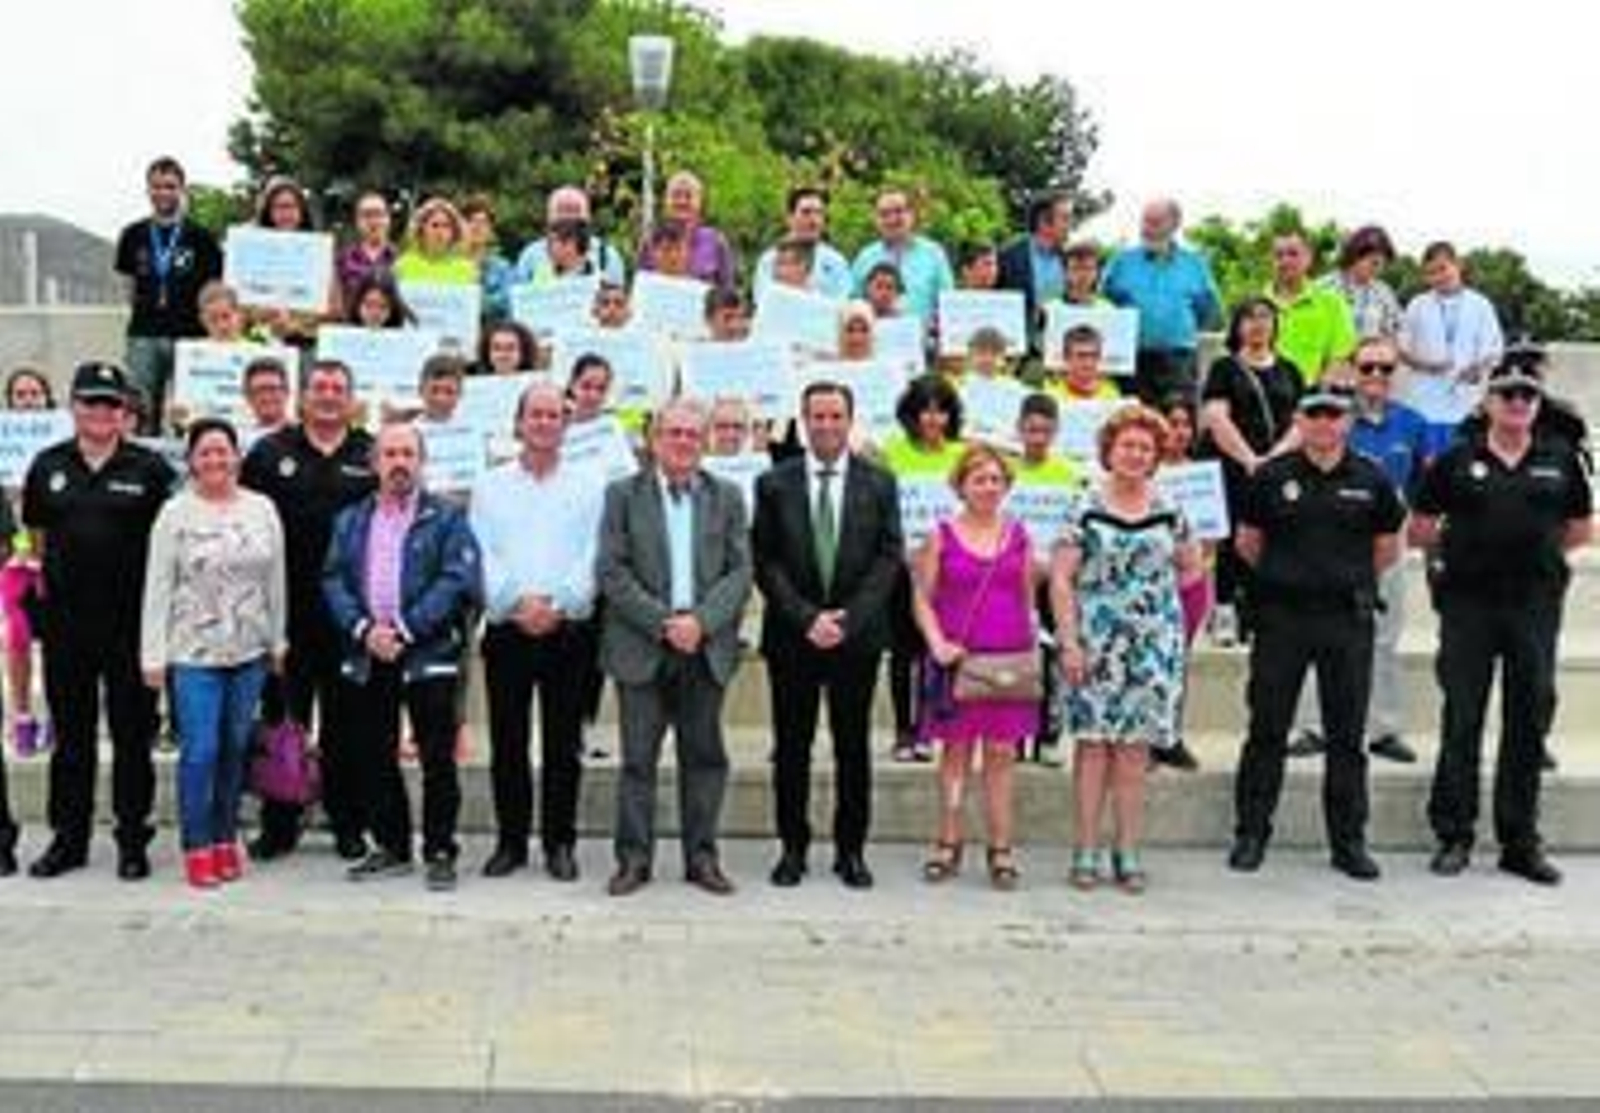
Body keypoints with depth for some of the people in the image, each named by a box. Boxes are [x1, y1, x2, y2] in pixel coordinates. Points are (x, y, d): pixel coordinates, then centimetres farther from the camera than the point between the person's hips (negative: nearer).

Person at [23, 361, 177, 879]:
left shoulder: (149, 467, -1)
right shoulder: (49, 465, 7)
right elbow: (35, 529, 19)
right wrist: (52, 571, 9)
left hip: (131, 618, -3)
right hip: (65, 618, 3)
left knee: (132, 730, 4)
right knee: (70, 732, 11)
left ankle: (133, 840, 13)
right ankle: (69, 837, 22)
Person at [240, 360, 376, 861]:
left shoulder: (372, 457, 4)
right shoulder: (270, 453, 6)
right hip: (285, 610, 1)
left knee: (344, 725, 7)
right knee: (282, 720, 7)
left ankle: (347, 825, 17)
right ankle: (278, 825, 17)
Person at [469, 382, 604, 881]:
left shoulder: (589, 486, 7)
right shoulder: (490, 486, 10)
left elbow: (592, 558, -2)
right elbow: (481, 556, 1)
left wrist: (557, 605, -14)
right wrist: (517, 603, -13)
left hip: (569, 630, -1)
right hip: (506, 630, 1)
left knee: (563, 743, 3)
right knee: (507, 742, 5)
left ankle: (560, 843, 12)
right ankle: (510, 841, 14)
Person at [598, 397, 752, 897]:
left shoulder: (727, 497, 9)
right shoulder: (623, 494, 3)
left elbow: (740, 571, 2)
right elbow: (612, 572, -4)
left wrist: (701, 621, -12)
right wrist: (662, 623, -13)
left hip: (707, 646, 2)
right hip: (641, 648, -2)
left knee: (705, 756, 6)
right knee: (637, 757, 2)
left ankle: (702, 857, 15)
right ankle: (634, 858, 10)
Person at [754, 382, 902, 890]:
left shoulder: (879, 483, 4)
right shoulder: (774, 484, 3)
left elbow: (889, 557, -1)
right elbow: (765, 562, -1)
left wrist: (847, 618, -11)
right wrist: (806, 618, -12)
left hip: (857, 635, 0)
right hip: (791, 636, 0)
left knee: (853, 747, 6)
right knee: (791, 748, 6)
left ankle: (851, 850, 15)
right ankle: (793, 848, 16)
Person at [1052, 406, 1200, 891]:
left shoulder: (1168, 511, 7)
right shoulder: (1086, 510, -2)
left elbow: (1190, 567, 20)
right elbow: (1060, 580, -4)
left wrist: (1156, 594, 6)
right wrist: (1069, 641, -10)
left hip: (1153, 645, 3)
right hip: (1096, 644, -2)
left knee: (1136, 747, 5)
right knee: (1094, 741, -1)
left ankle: (1128, 851, 13)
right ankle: (1086, 850, 7)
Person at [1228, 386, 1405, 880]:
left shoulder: (1371, 481, 3)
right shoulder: (1272, 477, 0)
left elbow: (1387, 548, 14)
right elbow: (1247, 541, 10)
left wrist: (1350, 580, 12)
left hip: (1348, 620, 1)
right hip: (1281, 617, -1)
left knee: (1347, 736, 6)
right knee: (1267, 731, 5)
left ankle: (1349, 841, 16)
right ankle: (1250, 835, 14)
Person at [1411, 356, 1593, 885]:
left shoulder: (1560, 460, 7)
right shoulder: (1456, 461, 2)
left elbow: (1581, 529, 16)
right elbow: (1420, 527, 8)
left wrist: (1535, 549, 6)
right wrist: (1455, 552, 3)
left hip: (1536, 605, 2)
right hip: (1467, 603, -2)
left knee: (1529, 723, 6)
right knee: (1461, 722, 2)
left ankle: (1521, 842, 16)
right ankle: (1453, 836, 11)